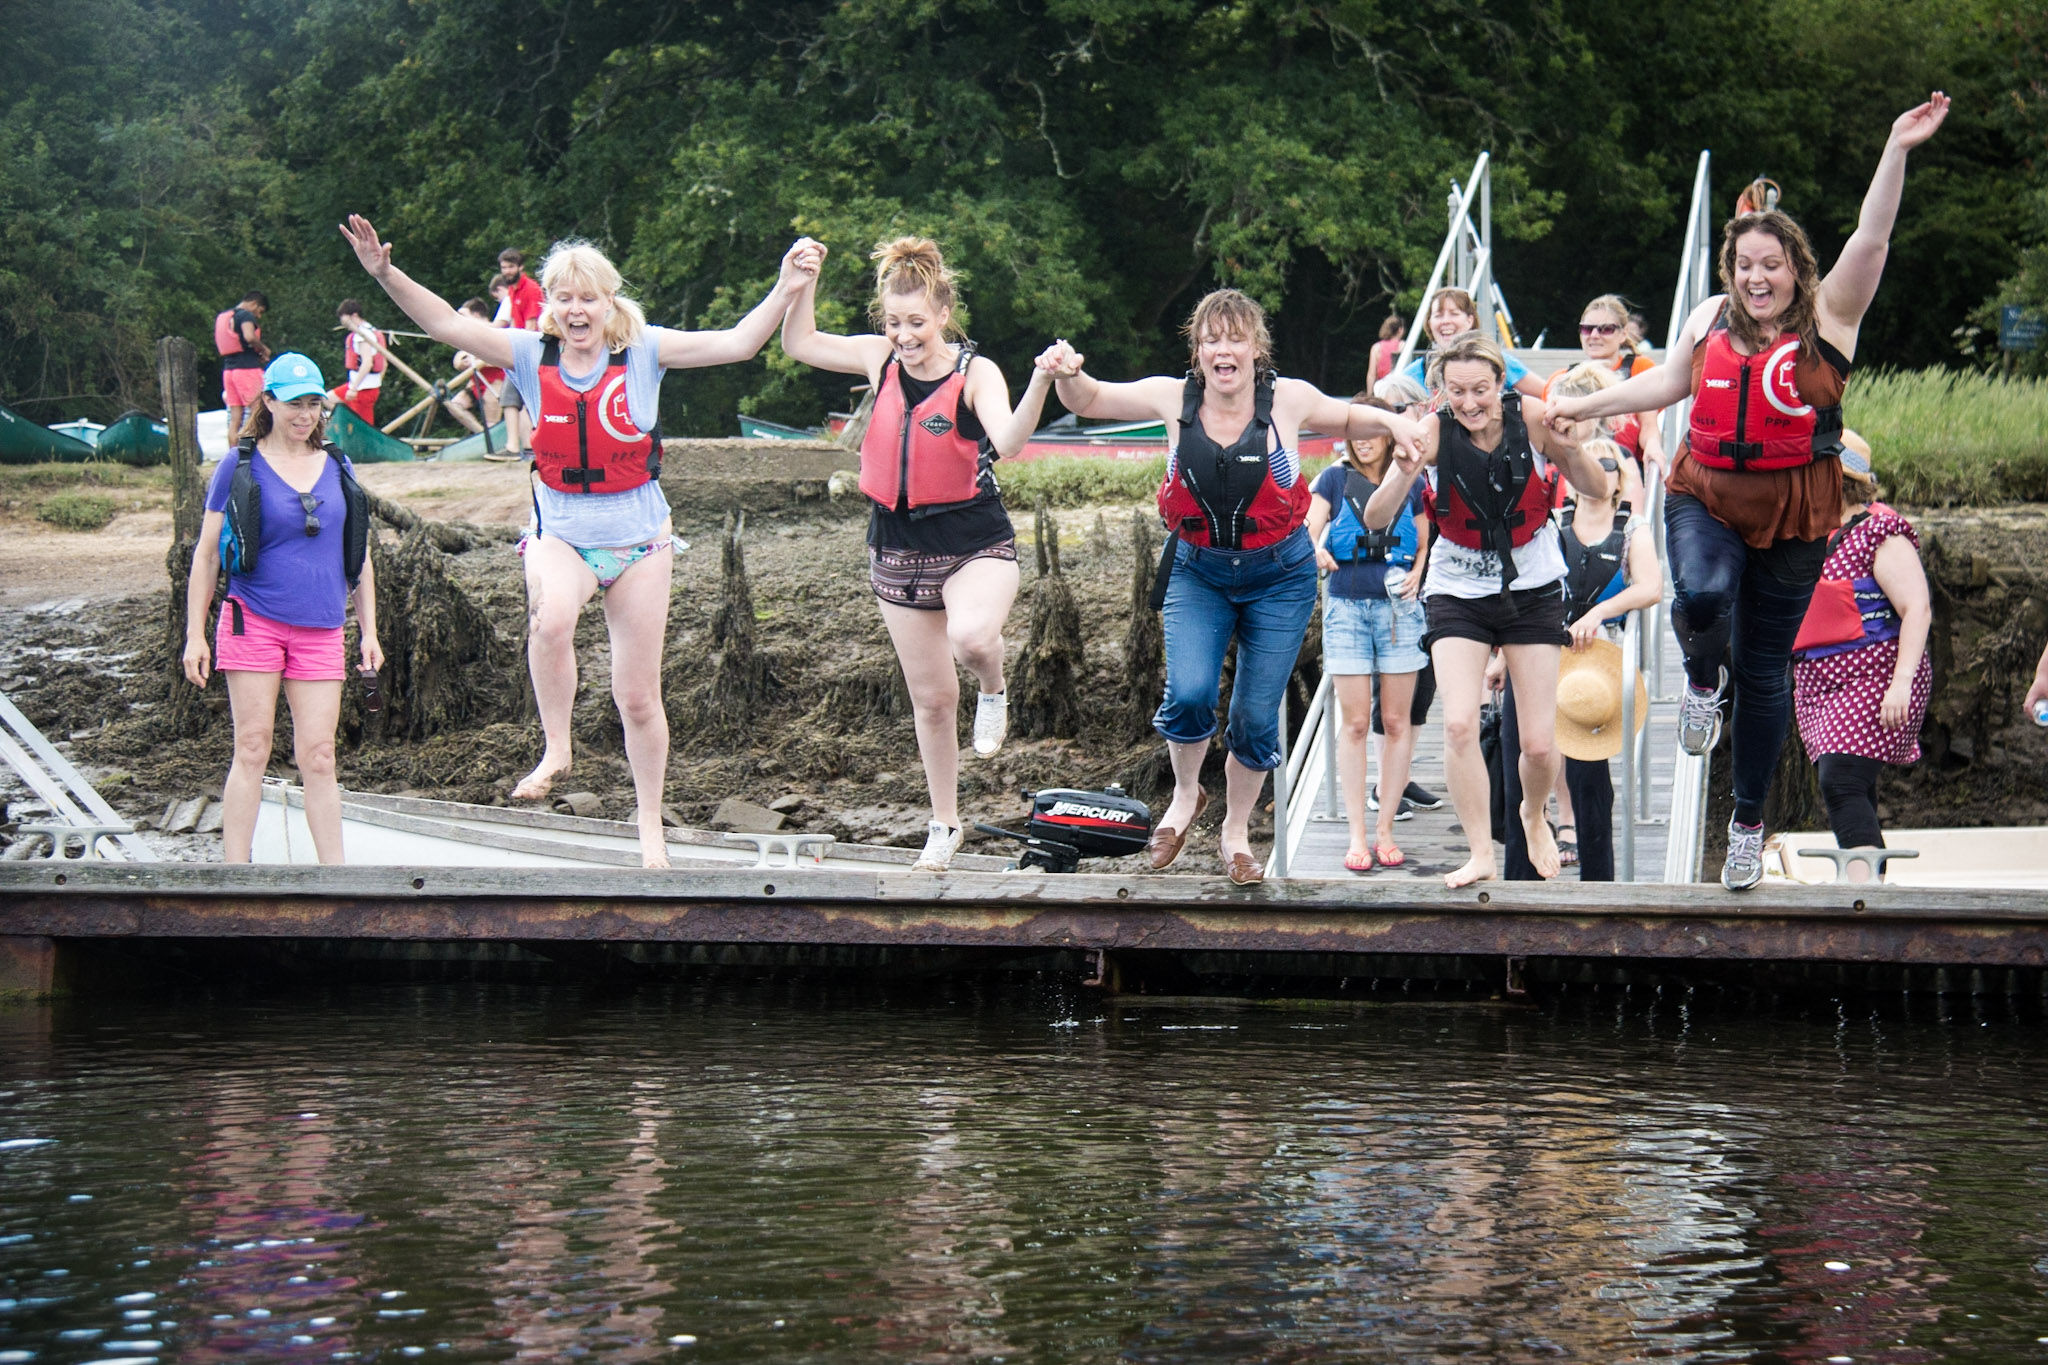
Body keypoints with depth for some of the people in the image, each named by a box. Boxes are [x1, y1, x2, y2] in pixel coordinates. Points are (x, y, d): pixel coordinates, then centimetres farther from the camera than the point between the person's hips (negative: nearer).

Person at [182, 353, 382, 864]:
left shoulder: (338, 469, 11)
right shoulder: (240, 467, 0)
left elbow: (358, 557, 17)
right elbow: (206, 555, 3)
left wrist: (369, 632, 13)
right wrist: (195, 634, -2)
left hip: (321, 630, 3)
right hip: (254, 623, -3)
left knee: (318, 757, 0)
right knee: (252, 749, -3)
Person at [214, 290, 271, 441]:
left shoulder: (222, 316, 19)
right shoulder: (246, 315, -9)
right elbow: (249, 337, -27)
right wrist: (264, 349, -8)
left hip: (228, 369, 8)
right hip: (247, 368, -8)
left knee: (235, 419, 7)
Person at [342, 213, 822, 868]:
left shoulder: (643, 350, -7)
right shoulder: (532, 354, -4)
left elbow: (737, 343, -10)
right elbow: (447, 325, -10)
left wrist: (785, 290, -24)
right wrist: (386, 274, -23)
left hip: (638, 536, 0)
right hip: (560, 532, 0)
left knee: (639, 697, 6)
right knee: (551, 616, -37)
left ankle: (649, 821, 26)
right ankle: (555, 749, -17)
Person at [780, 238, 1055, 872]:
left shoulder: (975, 372, -14)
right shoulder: (880, 358, 0)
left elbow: (1008, 442, -31)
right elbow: (798, 343, 12)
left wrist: (1041, 382, -47)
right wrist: (805, 282, -3)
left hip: (974, 542, -4)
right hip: (899, 546, 5)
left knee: (970, 637, -37)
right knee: (931, 698, 11)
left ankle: (994, 689, 1)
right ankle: (944, 825, 28)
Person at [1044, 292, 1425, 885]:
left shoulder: (1289, 399, -10)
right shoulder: (1173, 398, -8)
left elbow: (1347, 419, 11)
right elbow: (1088, 401, 2)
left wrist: (1390, 421, -9)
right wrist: (1069, 374, -20)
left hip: (1279, 575, 0)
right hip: (1197, 570, 0)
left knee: (1256, 714, 4)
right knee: (1189, 692, -20)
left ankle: (1236, 831, 27)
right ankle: (1185, 796, 11)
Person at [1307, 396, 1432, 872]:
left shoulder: (1410, 483, 6)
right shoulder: (1334, 479, 3)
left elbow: (1425, 543, 15)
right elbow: (1308, 531, -5)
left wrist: (1417, 574, -5)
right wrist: (1315, 552, -28)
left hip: (1398, 606, 1)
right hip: (1347, 606, -1)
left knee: (1396, 721, 2)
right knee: (1355, 723, -2)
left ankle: (1385, 828, 10)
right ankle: (1357, 834, 1)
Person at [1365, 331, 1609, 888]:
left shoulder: (1531, 418, -16)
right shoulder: (1433, 433, -17)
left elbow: (1597, 491, -6)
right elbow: (1375, 520, -19)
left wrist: (1572, 449, -26)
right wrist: (1406, 473, -38)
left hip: (1532, 590, 0)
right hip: (1459, 593, 0)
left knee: (1539, 744, 0)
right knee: (1459, 725, -19)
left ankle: (1533, 815, 33)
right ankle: (1481, 855, -6)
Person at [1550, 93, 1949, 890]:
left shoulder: (1828, 316, -4)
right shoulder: (1711, 318, 7)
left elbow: (1870, 239, -15)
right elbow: (1669, 382, 22)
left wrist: (1896, 153, -25)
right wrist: (1583, 407, 21)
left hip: (1791, 517, -2)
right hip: (1705, 497, 2)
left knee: (1764, 671, 6)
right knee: (1702, 595, -33)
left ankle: (1748, 822, 21)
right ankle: (1701, 676, 5)